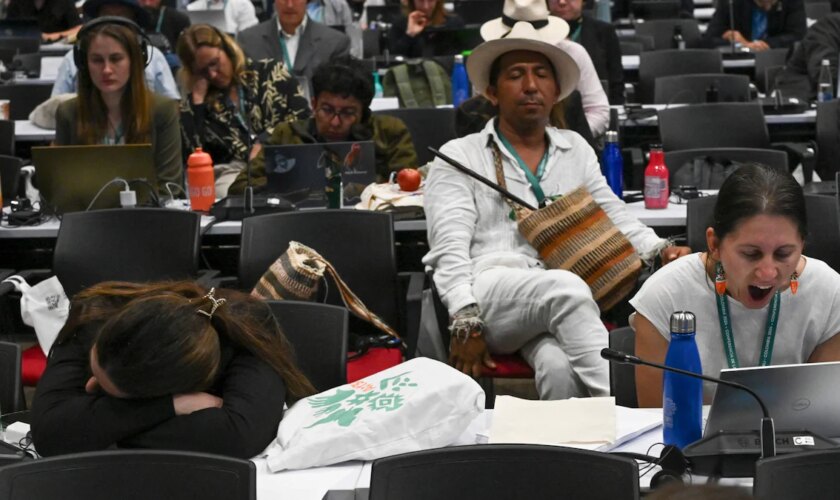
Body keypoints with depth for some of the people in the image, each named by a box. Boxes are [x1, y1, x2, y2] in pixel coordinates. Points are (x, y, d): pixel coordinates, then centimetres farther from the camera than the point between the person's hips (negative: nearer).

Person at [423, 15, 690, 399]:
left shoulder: (575, 149, 23)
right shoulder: (459, 157, 9)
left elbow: (614, 216, 23)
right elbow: (450, 249, -2)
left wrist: (660, 250, 1)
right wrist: (467, 322, -18)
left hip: (562, 299, 3)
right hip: (489, 292, -3)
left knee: (560, 367, -35)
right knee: (567, 289, -36)